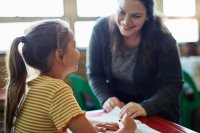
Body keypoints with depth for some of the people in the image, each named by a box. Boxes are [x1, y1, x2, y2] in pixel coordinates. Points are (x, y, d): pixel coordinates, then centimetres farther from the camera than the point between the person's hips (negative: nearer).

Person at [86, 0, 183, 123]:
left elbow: (173, 85, -21)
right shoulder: (101, 29, -15)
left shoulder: (162, 38, -20)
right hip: (118, 110, -1)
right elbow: (94, 74, -7)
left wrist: (146, 107, -36)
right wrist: (106, 99, -23)